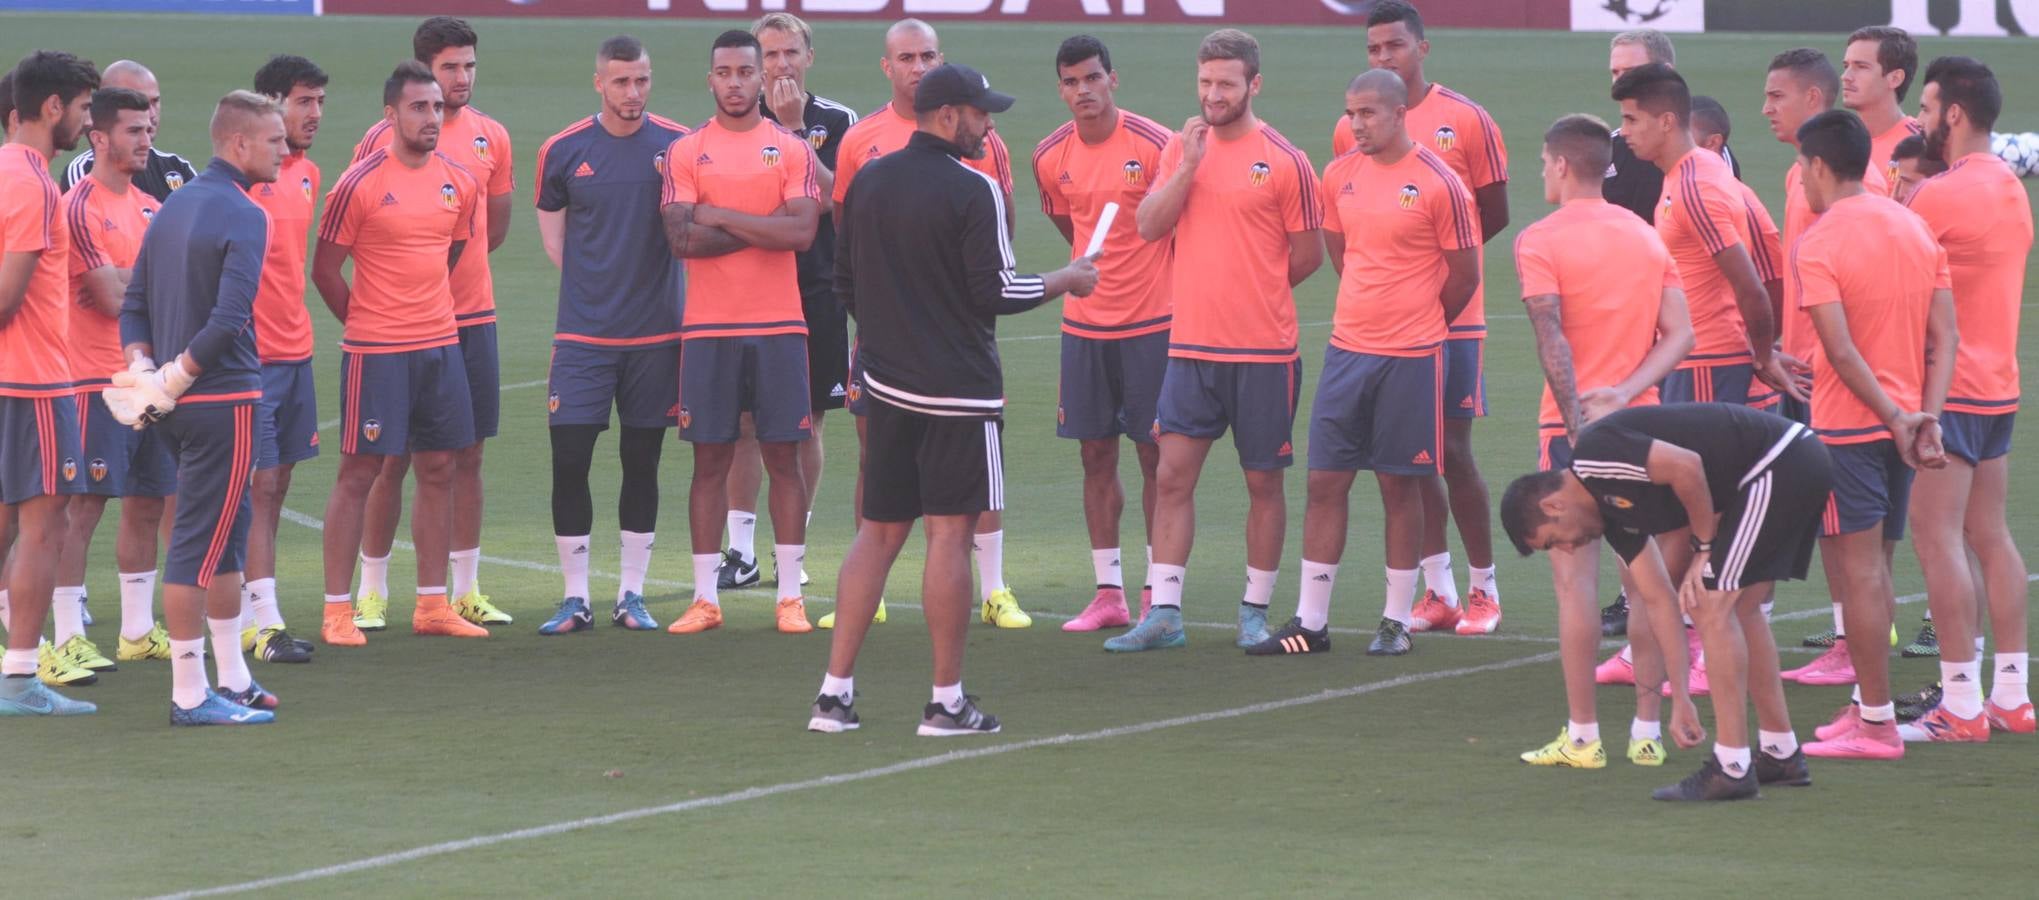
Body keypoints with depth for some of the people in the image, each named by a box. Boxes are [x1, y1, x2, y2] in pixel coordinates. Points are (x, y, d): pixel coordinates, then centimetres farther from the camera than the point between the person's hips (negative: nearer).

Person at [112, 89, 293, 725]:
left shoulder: (174, 207, 14)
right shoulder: (244, 218, -14)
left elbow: (134, 306, 14)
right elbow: (230, 319, -23)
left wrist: (143, 370, 2)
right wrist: (175, 379, -15)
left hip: (183, 404, 9)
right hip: (224, 399, -9)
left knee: (228, 532, 19)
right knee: (198, 544, -5)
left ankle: (233, 679, 26)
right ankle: (189, 694, -2)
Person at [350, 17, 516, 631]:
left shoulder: (491, 137, 8)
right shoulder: (384, 139, -6)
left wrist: (453, 261, 8)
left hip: (472, 317, 4)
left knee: (466, 457, 7)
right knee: (393, 459, -1)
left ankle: (465, 591, 12)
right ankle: (373, 591, 7)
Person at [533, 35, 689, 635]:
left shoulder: (679, 146, -1)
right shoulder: (563, 151, 1)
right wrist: (596, 287, 8)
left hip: (655, 335, 0)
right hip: (583, 333, 0)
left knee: (642, 464, 6)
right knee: (569, 461, -5)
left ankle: (632, 595, 15)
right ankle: (575, 598, 4)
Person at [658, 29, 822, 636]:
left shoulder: (792, 149, 4)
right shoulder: (686, 152, 5)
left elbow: (803, 232, -11)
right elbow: (682, 239, -9)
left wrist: (720, 216, -10)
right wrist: (766, 227, -10)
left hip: (778, 327, 0)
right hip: (708, 329, 0)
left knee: (783, 456, 2)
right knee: (709, 459, 2)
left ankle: (789, 597, 6)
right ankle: (705, 599, 6)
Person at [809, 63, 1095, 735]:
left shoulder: (868, 182, 8)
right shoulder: (972, 191, -13)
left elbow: (844, 283, 14)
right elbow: (996, 291, -14)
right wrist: (1065, 281, 2)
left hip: (887, 379, 6)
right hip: (959, 389, -6)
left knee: (879, 532, 11)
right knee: (950, 533, -2)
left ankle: (835, 692, 7)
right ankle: (946, 701, 1)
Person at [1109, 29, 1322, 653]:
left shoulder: (1283, 161, -6)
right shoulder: (1182, 149, 8)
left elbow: (1308, 254, -1)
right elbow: (1149, 226, -3)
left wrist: (1254, 294, 6)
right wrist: (1189, 165, -11)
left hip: (1263, 353, -4)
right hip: (1191, 345, 4)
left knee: (1263, 482, 5)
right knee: (1173, 475, -1)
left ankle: (1255, 612, 15)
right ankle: (1164, 613, 1)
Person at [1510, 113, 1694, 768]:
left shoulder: (1541, 241, -6)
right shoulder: (1647, 238, 11)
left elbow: (1552, 338, -17)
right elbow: (1680, 334, 3)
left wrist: (1578, 419, -19)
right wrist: (1626, 392, -6)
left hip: (1572, 424, -5)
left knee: (1575, 577, -1)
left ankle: (1582, 736, -2)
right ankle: (1648, 731, 9)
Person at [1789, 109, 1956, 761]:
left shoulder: (1817, 246, -14)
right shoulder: (1916, 229, 8)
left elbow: (1842, 352, -22)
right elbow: (1944, 337, 3)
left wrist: (1895, 417, -15)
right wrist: (1925, 418, -2)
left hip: (1847, 425, -7)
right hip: (1901, 425, 7)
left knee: (1856, 570, -2)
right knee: (1871, 566, 16)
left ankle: (1876, 724, -1)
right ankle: (1869, 703, 20)